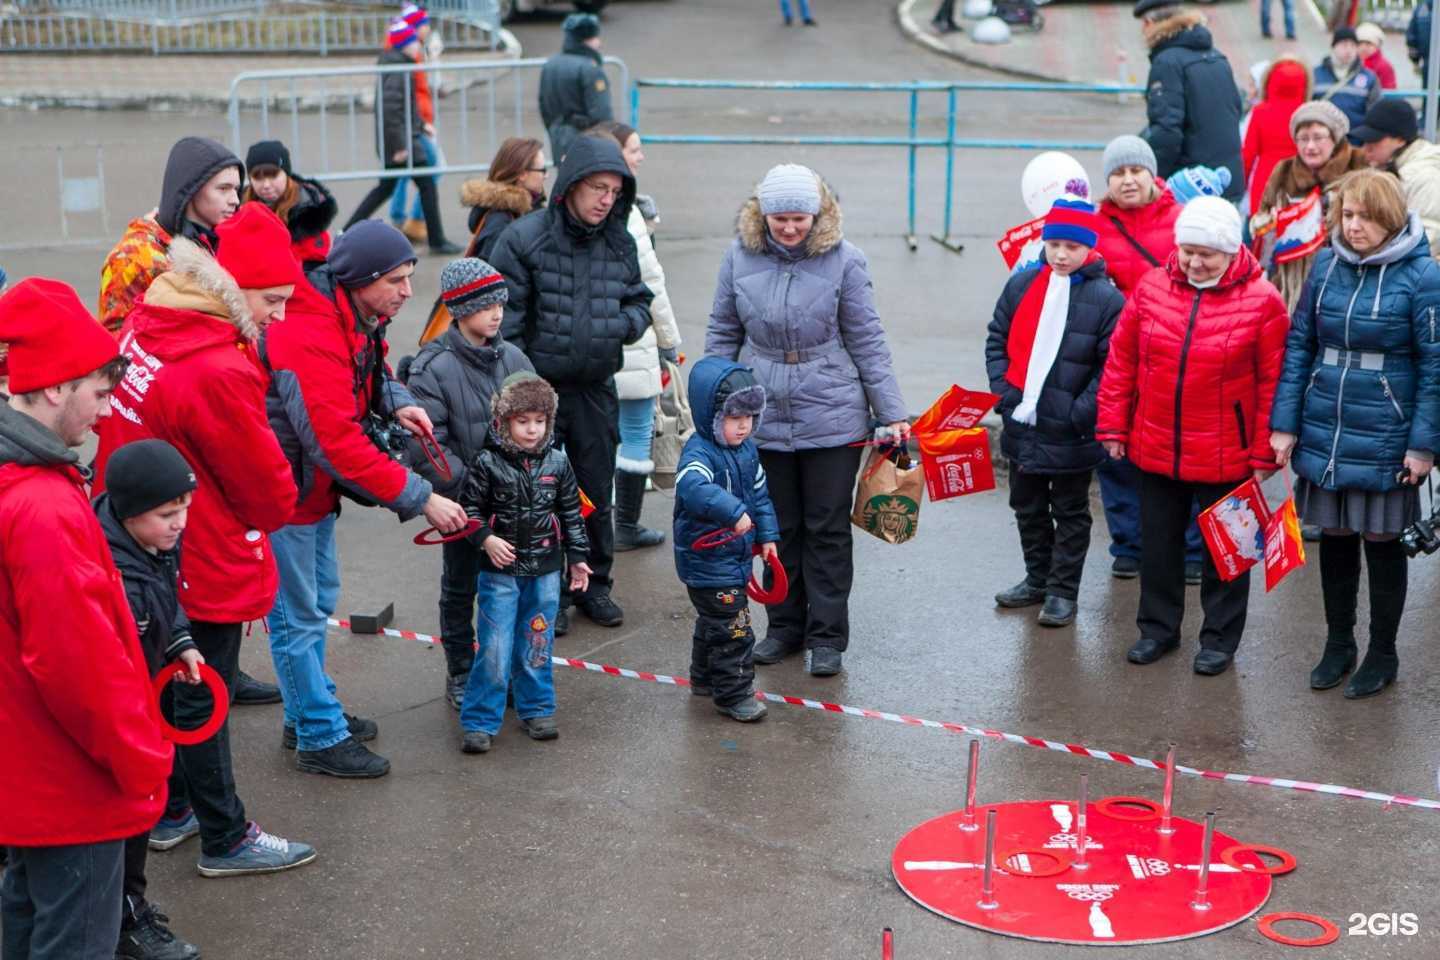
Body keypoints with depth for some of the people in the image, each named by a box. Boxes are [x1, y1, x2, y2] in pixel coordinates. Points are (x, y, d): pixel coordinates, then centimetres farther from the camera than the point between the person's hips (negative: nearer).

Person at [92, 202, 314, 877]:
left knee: (172, 687, 23)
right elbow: (268, 490, -17)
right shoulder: (219, 374, -29)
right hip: (205, 567, -8)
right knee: (202, 702, 7)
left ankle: (171, 810, 39)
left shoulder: (145, 330, -2)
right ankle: (226, 840, 23)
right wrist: (275, 512, 5)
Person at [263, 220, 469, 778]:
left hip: (314, 482, 10)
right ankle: (320, 739, 12)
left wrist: (395, 402, -7)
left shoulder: (357, 319, -1)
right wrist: (420, 499, -31)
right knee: (298, 616, 1)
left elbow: (367, 375, 18)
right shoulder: (309, 338, -32)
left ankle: (308, 713, 37)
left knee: (319, 599, 22)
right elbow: (339, 442, -34)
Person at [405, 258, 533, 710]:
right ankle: (460, 673, 26)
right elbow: (426, 447, -16)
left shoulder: (513, 359, 2)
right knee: (460, 586, 11)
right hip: (462, 502, -4)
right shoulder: (433, 369, -14)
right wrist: (467, 484, -21)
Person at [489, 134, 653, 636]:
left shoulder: (620, 243, 4)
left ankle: (593, 582, 30)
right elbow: (506, 316, -8)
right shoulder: (525, 238, -10)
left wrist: (623, 324, -9)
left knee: (597, 490, 14)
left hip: (596, 388, 4)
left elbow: (639, 302, 15)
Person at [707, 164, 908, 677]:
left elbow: (867, 341, -3)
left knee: (828, 530, 6)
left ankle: (826, 636, 15)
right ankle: (784, 626, 27)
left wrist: (892, 413, -4)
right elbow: (722, 334, 8)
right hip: (764, 417, 3)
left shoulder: (843, 259, -9)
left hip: (831, 418, -2)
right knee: (779, 528, 13)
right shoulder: (740, 256, -3)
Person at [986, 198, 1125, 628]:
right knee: (1028, 508, 18)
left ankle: (1063, 592, 17)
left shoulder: (1106, 298, -12)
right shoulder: (1022, 285, 1)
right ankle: (1037, 580, 34)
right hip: (1021, 424, 5)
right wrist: (1004, 390, -2)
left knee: (1070, 513, 9)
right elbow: (997, 339, 9)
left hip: (1070, 432, -5)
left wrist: (1081, 411, -17)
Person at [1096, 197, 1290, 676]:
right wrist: (1113, 426, 4)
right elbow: (1121, 361, 5)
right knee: (1158, 543, 16)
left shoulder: (1262, 301, -11)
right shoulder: (1151, 288, -2)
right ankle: (1158, 627, 32)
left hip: (1225, 457, -3)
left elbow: (1272, 382, -8)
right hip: (1155, 450, 4)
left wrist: (1264, 453, -8)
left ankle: (1220, 637, 25)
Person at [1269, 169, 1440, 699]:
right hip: (1323, 433, 4)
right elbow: (1299, 345, 4)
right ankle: (1338, 643, 32)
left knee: (1382, 543, 9)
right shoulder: (1327, 265, 0)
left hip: (1383, 441, -4)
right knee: (1334, 538, 15)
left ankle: (1382, 654, 25)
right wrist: (1284, 423, 0)